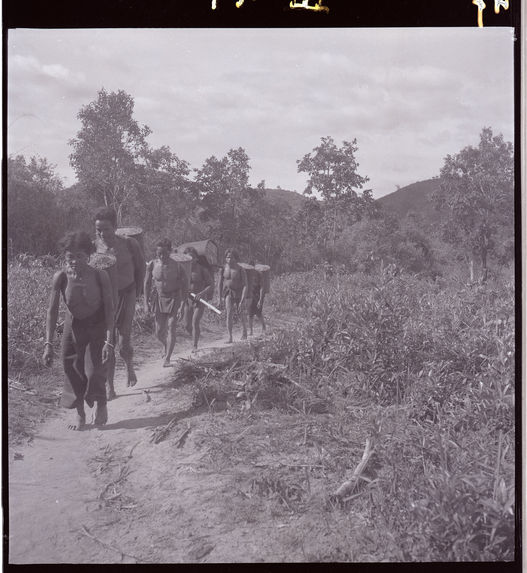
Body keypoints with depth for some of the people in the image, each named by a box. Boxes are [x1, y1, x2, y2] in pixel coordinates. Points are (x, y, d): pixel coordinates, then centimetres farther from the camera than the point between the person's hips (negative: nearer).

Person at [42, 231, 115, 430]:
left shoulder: (100, 276, -23)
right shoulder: (60, 277, -19)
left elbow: (109, 309, -19)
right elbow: (52, 311, -15)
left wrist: (109, 341, -25)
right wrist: (48, 344, -19)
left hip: (97, 326, -2)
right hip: (73, 326, 2)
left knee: (94, 371, -10)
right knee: (73, 371, 6)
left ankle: (101, 405, 20)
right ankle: (80, 414, 26)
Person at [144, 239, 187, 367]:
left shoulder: (177, 266, -16)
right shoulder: (152, 265, -9)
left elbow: (184, 287, -11)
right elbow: (147, 284, 3)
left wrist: (182, 305, -16)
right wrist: (146, 303, 0)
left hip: (174, 299, -3)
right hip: (159, 299, 3)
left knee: (171, 329, -8)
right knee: (159, 333, 4)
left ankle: (167, 358, 1)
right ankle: (165, 345, 38)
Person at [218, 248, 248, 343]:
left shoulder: (241, 270, -18)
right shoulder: (223, 269, -8)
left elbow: (245, 286, -20)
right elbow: (220, 284, 4)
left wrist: (242, 300, -27)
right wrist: (221, 298, 7)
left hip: (239, 293, -1)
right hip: (228, 293, 1)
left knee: (241, 314, 13)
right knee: (229, 313, -17)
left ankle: (244, 331, 42)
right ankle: (230, 337, -18)